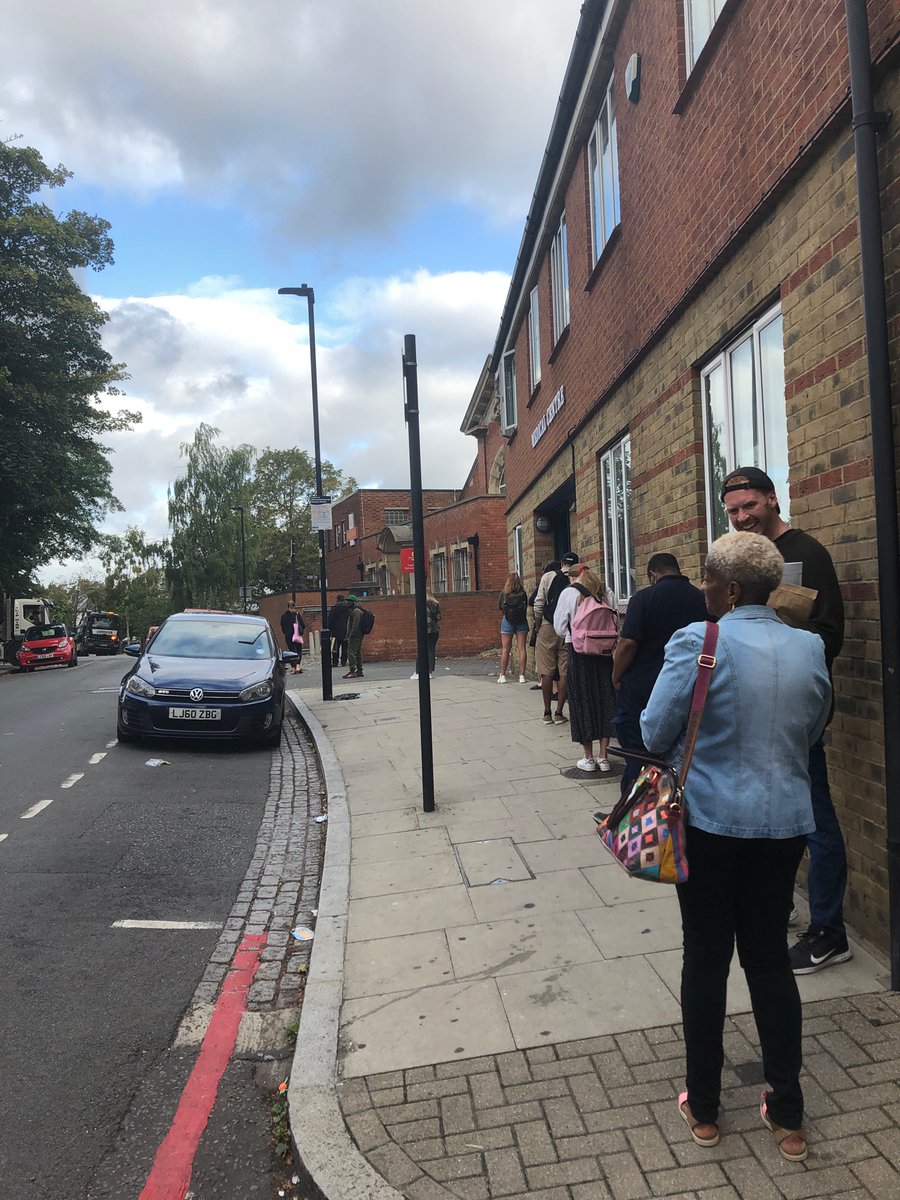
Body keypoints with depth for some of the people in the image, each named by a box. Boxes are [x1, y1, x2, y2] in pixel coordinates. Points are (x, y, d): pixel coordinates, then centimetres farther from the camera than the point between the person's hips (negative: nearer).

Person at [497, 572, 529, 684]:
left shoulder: (504, 593, -5)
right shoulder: (523, 593, -1)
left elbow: (500, 609, 2)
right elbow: (526, 608, 6)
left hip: (507, 621, -1)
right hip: (522, 622, 1)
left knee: (506, 649, 4)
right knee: (522, 649, 2)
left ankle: (502, 675, 6)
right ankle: (522, 675, 0)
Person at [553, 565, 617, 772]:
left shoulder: (569, 593, -4)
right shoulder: (603, 593, 5)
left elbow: (560, 627, -1)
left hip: (578, 652, -3)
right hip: (604, 653, 3)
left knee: (582, 702, 5)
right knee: (604, 700, 9)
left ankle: (589, 758, 11)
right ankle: (603, 757, 12)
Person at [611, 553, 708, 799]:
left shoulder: (644, 597, -11)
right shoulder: (701, 599, 1)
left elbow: (627, 644, -17)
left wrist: (616, 678, -4)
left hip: (641, 689, -4)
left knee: (636, 754, 5)